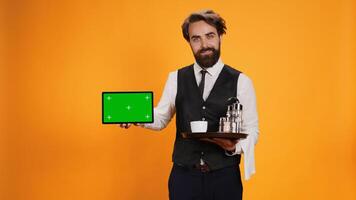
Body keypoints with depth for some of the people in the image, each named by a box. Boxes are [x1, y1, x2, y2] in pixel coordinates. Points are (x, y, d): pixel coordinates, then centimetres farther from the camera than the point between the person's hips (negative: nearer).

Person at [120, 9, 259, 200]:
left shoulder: (240, 82, -2)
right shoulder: (176, 79, 4)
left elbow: (251, 129, 0)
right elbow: (161, 118, 11)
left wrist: (235, 146, -21)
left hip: (224, 177, -1)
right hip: (184, 176, 1)